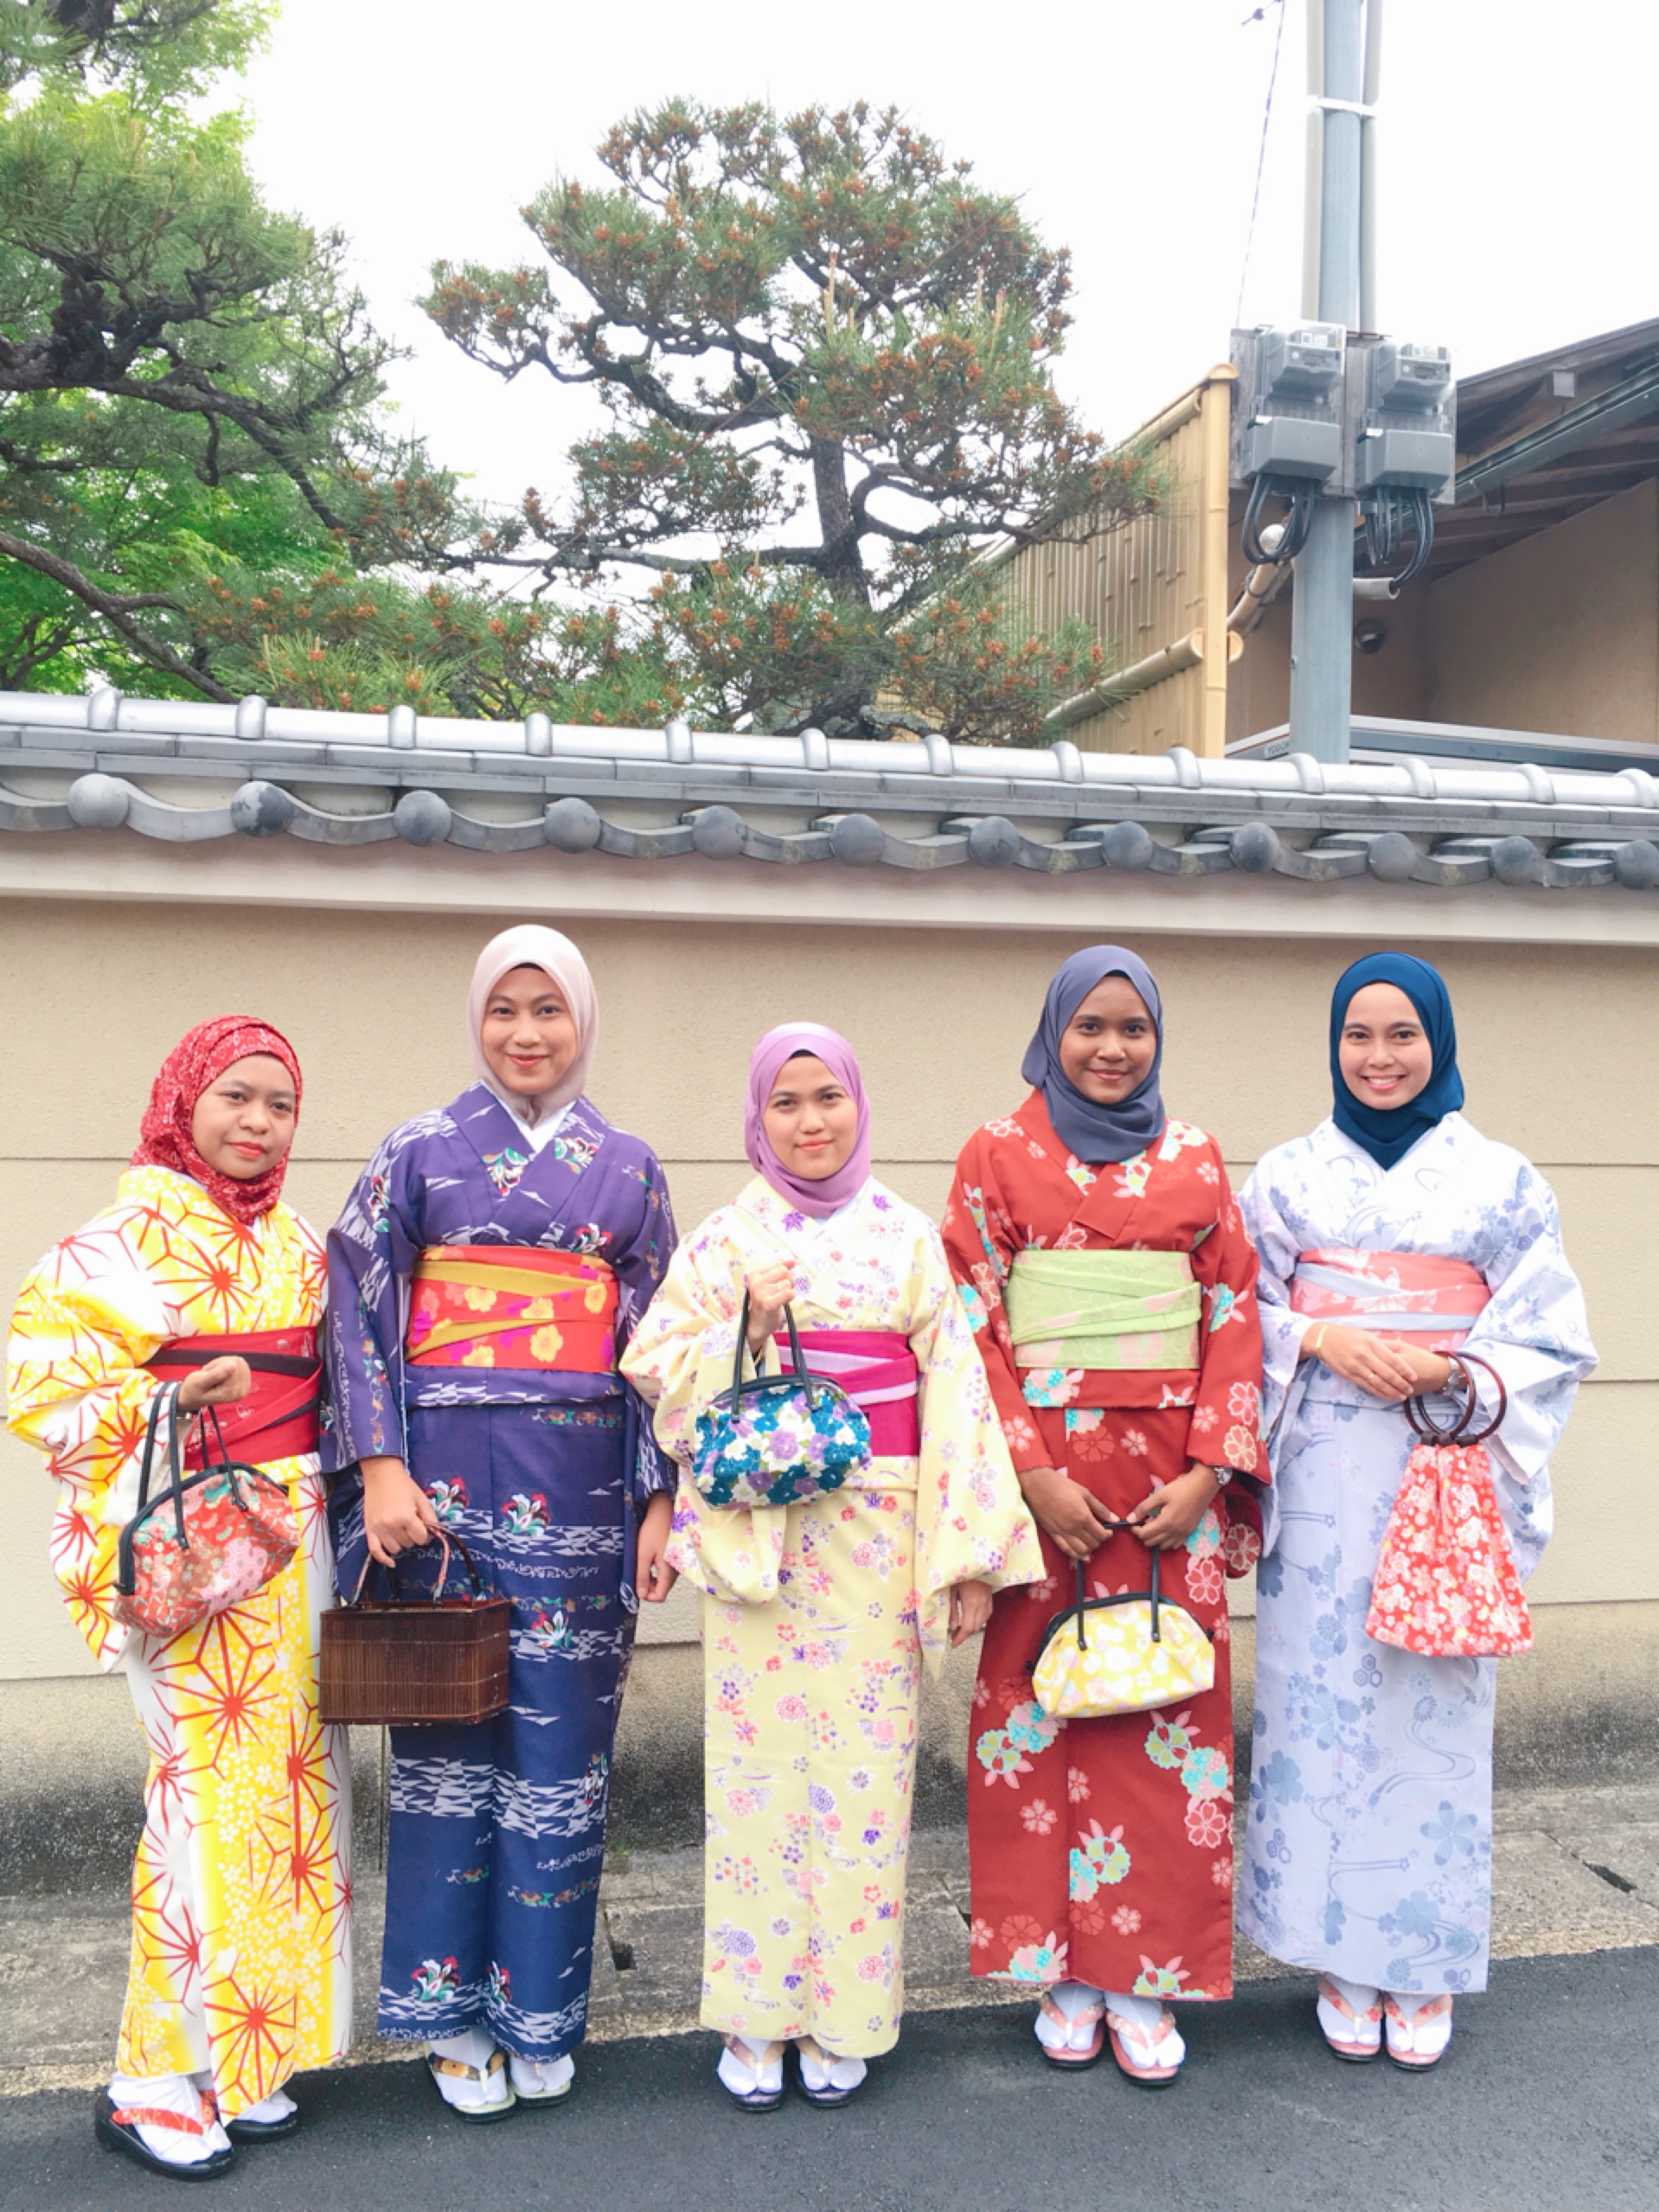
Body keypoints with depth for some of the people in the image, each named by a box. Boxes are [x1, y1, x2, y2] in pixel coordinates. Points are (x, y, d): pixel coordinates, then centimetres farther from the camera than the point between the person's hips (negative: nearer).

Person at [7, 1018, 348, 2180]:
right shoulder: (122, 1240, -6)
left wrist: (336, 1489, 7)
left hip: (293, 1541, 7)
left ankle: (245, 2054, 21)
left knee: (290, 1781, 8)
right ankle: (157, 2077, 7)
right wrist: (170, 1404, -22)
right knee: (209, 1787, -8)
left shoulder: (299, 1245, 13)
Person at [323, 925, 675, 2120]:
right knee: (448, 1728, 4)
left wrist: (661, 1499, 3)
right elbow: (360, 1306, 0)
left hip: (578, 1482, 1)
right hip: (445, 1477, -1)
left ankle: (540, 2005, 21)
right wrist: (381, 1465, -11)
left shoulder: (629, 1167, 9)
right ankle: (450, 2008, 20)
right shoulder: (421, 1152, 5)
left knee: (562, 1737, 5)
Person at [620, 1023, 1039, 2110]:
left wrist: (968, 1550, -4)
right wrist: (745, 1326, -16)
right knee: (760, 1757, 2)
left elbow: (956, 1391, 1)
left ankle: (843, 2015, 19)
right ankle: (755, 2012, 17)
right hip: (758, 1527, 0)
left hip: (877, 1528, 0)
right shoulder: (725, 1241, 5)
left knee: (864, 1761, 4)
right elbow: (657, 1369, 0)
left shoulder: (910, 1237, 5)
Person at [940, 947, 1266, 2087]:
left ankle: (1145, 1975, 15)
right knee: (1042, 1703, 3)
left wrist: (1208, 1470, -4)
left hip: (1172, 1473, 2)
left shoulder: (1197, 1160, 9)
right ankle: (1064, 1968, 17)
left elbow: (1234, 1320, 6)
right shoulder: (999, 1155, 3)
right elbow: (975, 1322, -2)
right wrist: (1034, 1473, -11)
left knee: (1168, 1715, 3)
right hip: (1041, 1468, -2)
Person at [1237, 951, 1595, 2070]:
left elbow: (1548, 1342, 3)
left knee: (1433, 1699, 2)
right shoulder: (1288, 1176, 8)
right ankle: (1342, 1952, 17)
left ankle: (1425, 1960, 18)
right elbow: (1243, 1315, 6)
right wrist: (1324, 1340, -12)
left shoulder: (1502, 1181, 4)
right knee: (1322, 1694, 2)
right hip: (1323, 1476, 1)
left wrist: (1449, 1371, -15)